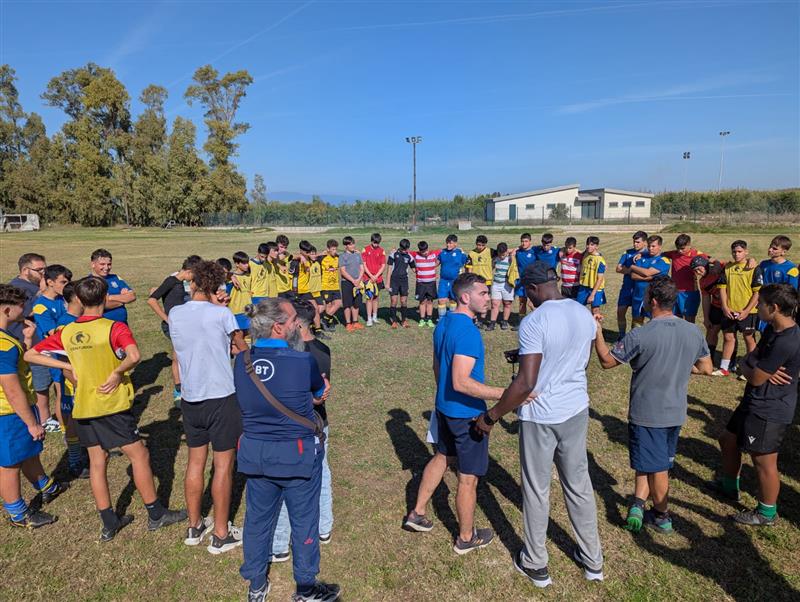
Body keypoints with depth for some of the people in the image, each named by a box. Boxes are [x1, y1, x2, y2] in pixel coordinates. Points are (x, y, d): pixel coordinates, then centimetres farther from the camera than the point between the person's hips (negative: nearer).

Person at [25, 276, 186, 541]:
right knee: (139, 455, 6)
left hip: (83, 408, 6)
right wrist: (117, 374, -16)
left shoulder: (66, 332, 3)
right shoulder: (114, 328, -15)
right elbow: (134, 356, -33)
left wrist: (70, 366, 3)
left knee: (97, 462, 13)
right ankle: (156, 514, 16)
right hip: (113, 405, -6)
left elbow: (31, 355, 8)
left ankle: (109, 524, 23)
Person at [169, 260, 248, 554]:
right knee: (223, 466, 6)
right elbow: (242, 347, 0)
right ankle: (221, 534, 16)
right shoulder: (222, 314, -14)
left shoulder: (175, 314, -1)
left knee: (195, 462, 18)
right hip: (222, 397, -5)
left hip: (190, 399, 5)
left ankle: (195, 527, 31)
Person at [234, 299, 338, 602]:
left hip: (254, 452, 5)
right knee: (304, 521, 16)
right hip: (297, 455, -4)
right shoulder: (303, 361, -23)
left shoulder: (240, 361, -8)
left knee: (258, 518, 22)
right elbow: (321, 392, -5)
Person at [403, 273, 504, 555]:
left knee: (441, 457, 27)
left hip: (444, 407, 9)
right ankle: (466, 538, 28)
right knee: (468, 478, 9)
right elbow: (461, 382, -32)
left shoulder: (443, 324, 3)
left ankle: (417, 513, 39)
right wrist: (506, 394, -34)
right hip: (467, 413, -9)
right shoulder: (468, 331, -26)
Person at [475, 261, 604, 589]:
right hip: (577, 411, 6)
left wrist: (491, 416, -15)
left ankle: (536, 565, 30)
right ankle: (593, 560, 37)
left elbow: (525, 384, -26)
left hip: (541, 417, -6)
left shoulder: (534, 322, -23)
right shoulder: (586, 315, -1)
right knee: (579, 485, 21)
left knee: (536, 491, 12)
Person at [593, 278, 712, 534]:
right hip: (676, 412, 5)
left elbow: (607, 361, -14)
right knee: (660, 462, 24)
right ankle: (638, 503, 20)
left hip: (647, 414, -5)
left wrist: (597, 332, -6)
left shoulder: (640, 335, -24)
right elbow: (707, 369, 5)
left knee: (656, 466, 11)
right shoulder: (694, 332, -6)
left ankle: (662, 517, 28)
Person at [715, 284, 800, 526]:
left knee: (763, 461, 5)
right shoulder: (773, 329, 3)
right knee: (728, 439, 22)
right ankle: (730, 487, 42)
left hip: (769, 411, -10)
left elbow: (756, 378, -22)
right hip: (755, 402, 10)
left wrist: (749, 368, 0)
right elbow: (748, 361, 7)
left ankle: (767, 513, 25)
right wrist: (754, 368, -15)